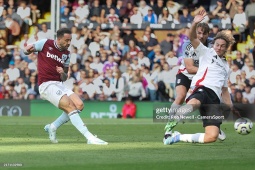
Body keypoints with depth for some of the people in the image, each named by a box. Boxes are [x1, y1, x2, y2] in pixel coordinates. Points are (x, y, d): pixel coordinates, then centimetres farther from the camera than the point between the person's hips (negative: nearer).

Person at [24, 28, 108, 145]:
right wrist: (28, 50, -16)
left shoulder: (66, 54, 14)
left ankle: (52, 127, 5)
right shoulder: (45, 44, -1)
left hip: (59, 85, 7)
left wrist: (63, 73, -6)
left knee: (79, 105, -11)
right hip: (46, 85, -7)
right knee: (70, 106, -22)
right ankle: (89, 137, -29)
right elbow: (26, 51, 8)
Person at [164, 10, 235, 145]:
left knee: (212, 136, -17)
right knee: (194, 103, -46)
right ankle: (170, 125, -55)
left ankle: (178, 137, -5)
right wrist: (195, 23, -15)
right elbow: (193, 38, 4)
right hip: (202, 88, -5)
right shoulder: (206, 52, 20)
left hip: (215, 99, 5)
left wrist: (231, 108, 27)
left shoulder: (226, 66, 34)